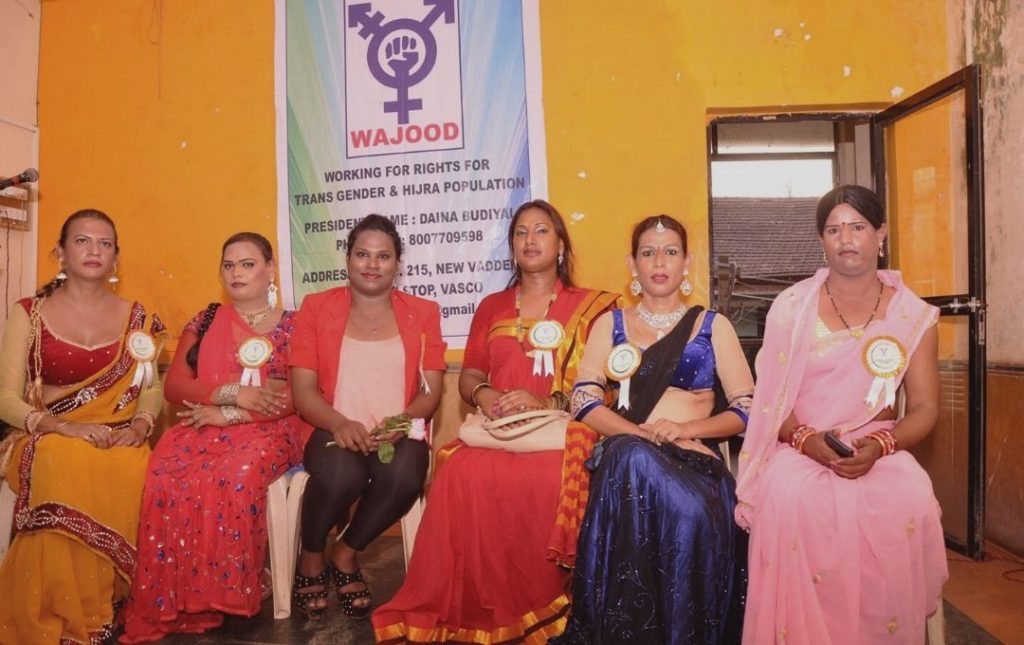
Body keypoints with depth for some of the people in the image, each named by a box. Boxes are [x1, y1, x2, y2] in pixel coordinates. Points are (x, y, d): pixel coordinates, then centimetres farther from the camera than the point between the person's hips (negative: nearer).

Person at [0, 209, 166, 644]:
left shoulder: (134, 317, 12)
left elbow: (151, 387, 10)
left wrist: (139, 425, -13)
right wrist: (63, 427, -18)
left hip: (119, 441, 2)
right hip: (49, 439, -1)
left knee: (130, 472, -35)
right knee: (66, 466, -38)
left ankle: (103, 606, -17)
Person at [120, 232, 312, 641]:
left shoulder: (292, 326, 7)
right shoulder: (204, 322, 17)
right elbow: (174, 386, 8)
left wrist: (230, 413, -12)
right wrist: (234, 393, -10)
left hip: (267, 429, -3)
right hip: (203, 425, 3)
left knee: (235, 478, -35)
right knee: (165, 479, -29)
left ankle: (225, 596, -20)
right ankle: (171, 602, -19)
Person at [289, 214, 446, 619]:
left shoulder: (422, 313, 11)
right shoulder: (317, 308, 8)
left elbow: (431, 391, 5)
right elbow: (303, 390, 1)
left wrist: (403, 421, -16)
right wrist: (339, 424, -18)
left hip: (400, 433, 1)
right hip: (336, 431, -1)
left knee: (404, 477, -33)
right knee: (340, 476, -34)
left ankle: (346, 556, -2)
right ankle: (311, 560, 0)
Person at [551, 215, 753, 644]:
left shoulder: (713, 326, 15)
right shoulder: (610, 324, 17)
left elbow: (747, 410, 7)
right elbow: (584, 401, 3)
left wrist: (685, 429, -11)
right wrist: (645, 435, -12)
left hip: (695, 460, 0)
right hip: (626, 457, 1)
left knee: (694, 515, -37)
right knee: (633, 455, -37)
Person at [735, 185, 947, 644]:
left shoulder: (913, 315, 6)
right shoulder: (791, 306, 3)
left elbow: (924, 408, 3)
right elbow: (770, 397, 1)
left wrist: (880, 446, -17)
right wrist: (805, 438, -18)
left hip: (877, 448, 1)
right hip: (799, 446, -1)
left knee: (911, 501, -31)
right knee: (790, 496, -34)